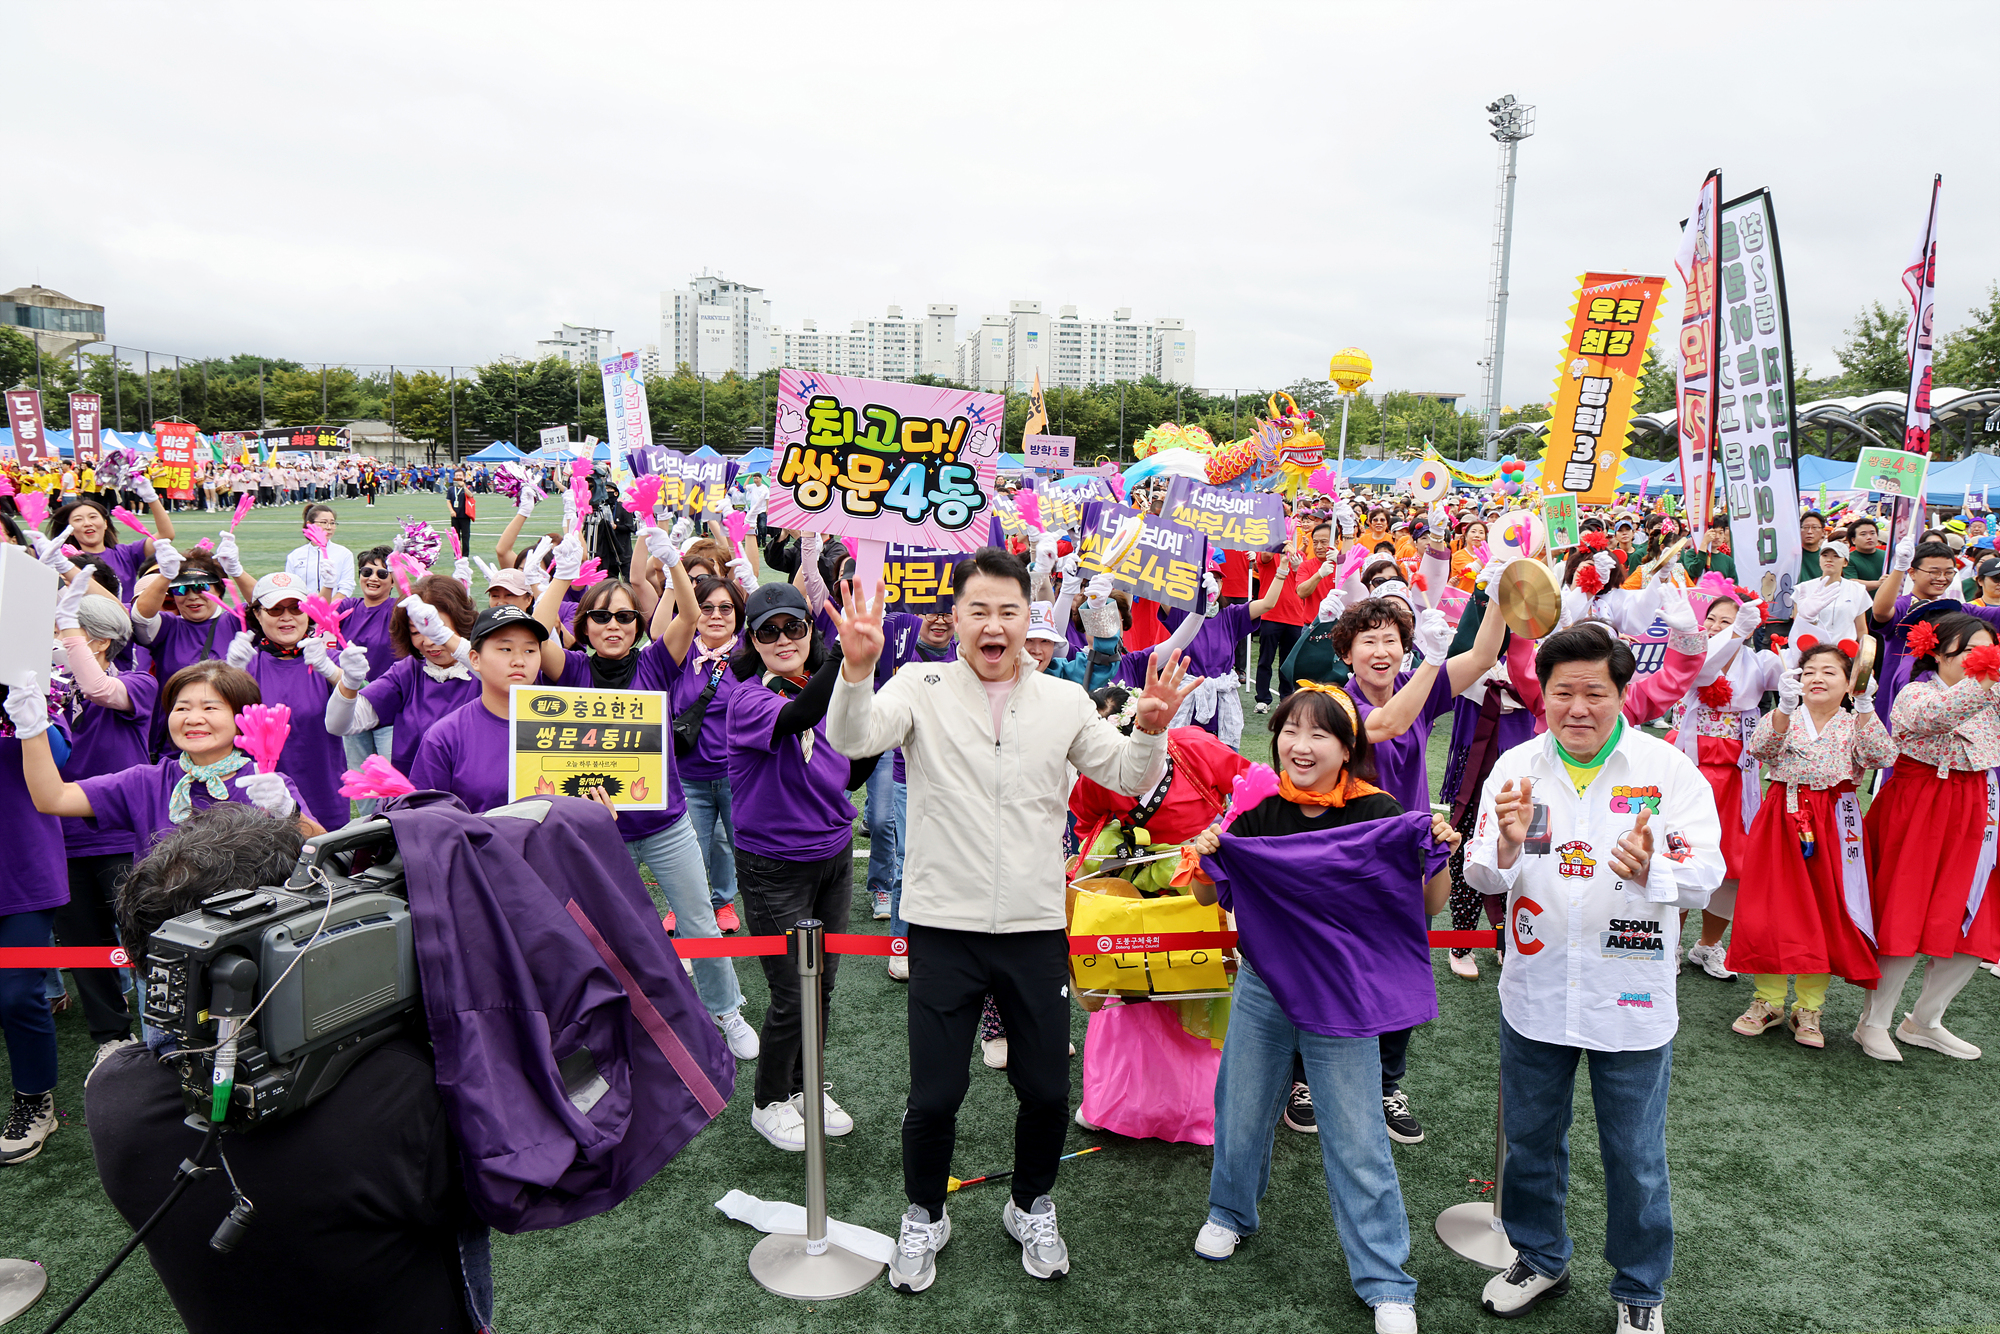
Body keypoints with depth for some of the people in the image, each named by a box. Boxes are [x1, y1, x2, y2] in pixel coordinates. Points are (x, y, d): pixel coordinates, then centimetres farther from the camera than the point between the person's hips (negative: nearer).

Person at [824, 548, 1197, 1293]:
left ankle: (1031, 1209, 40)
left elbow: (1128, 780, 6)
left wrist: (1151, 728, -14)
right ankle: (924, 1218, 35)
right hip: (944, 925, -2)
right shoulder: (922, 686, -3)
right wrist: (857, 669, -35)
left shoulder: (1064, 701, 4)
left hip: (1036, 927, 2)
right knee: (934, 1097, 7)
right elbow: (851, 741, -18)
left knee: (1048, 1092, 12)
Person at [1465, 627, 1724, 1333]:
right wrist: (1508, 846, -26)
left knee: (1636, 1158, 12)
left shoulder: (1668, 769, -9)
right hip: (1535, 992, 2)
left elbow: (1705, 877, -14)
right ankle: (1540, 1258, 43)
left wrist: (1650, 870, -35)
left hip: (1631, 1001, -2)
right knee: (1530, 1139, 19)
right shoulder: (1516, 767, -4)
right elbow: (1483, 878, -4)